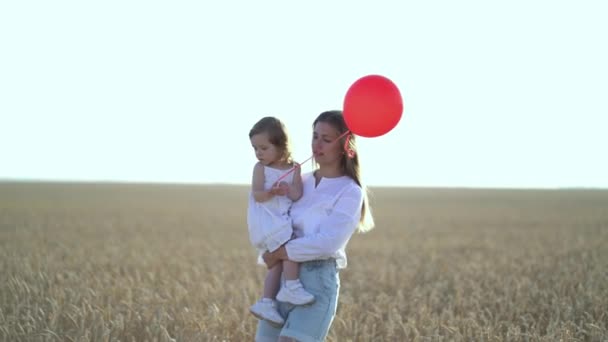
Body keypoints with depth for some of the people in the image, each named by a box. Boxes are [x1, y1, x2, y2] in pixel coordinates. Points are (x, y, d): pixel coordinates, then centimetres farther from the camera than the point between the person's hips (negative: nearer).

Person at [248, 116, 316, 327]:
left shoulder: (293, 169, 6)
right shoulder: (261, 168, -2)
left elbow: (298, 195, -4)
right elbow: (256, 194, -11)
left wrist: (288, 189, -24)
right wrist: (270, 192, -30)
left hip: (285, 220, 5)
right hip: (266, 221, -5)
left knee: (278, 262, 5)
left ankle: (266, 302, 10)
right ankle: (292, 287, -14)